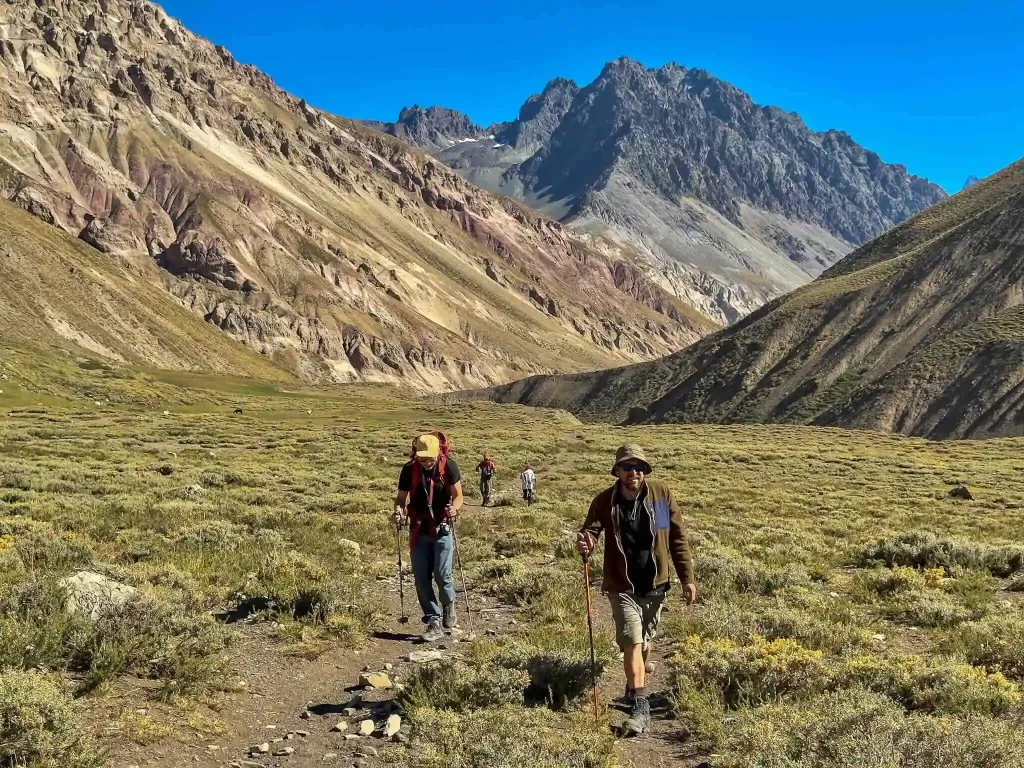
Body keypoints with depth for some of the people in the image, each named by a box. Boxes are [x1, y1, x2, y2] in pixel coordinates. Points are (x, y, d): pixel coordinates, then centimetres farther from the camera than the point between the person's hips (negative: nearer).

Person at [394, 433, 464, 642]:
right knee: (421, 577, -1)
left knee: (442, 573, -10)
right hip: (419, 529, 2)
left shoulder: (449, 466, -11)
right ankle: (434, 622, 8)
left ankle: (449, 604, 21)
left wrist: (454, 508, -25)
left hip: (442, 527, -2)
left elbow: (458, 496, -3)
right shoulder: (409, 470, -6)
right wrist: (399, 510, -17)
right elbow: (401, 497, 4)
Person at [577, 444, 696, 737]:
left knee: (645, 642, 18)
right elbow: (591, 530, -11)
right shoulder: (605, 501, -9)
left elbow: (677, 538, -2)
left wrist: (687, 577, -2)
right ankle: (640, 705, -8)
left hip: (655, 584, 2)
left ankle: (634, 688, 41)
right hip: (623, 586, -2)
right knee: (632, 643, -12)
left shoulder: (662, 495, -7)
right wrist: (585, 543, -36)